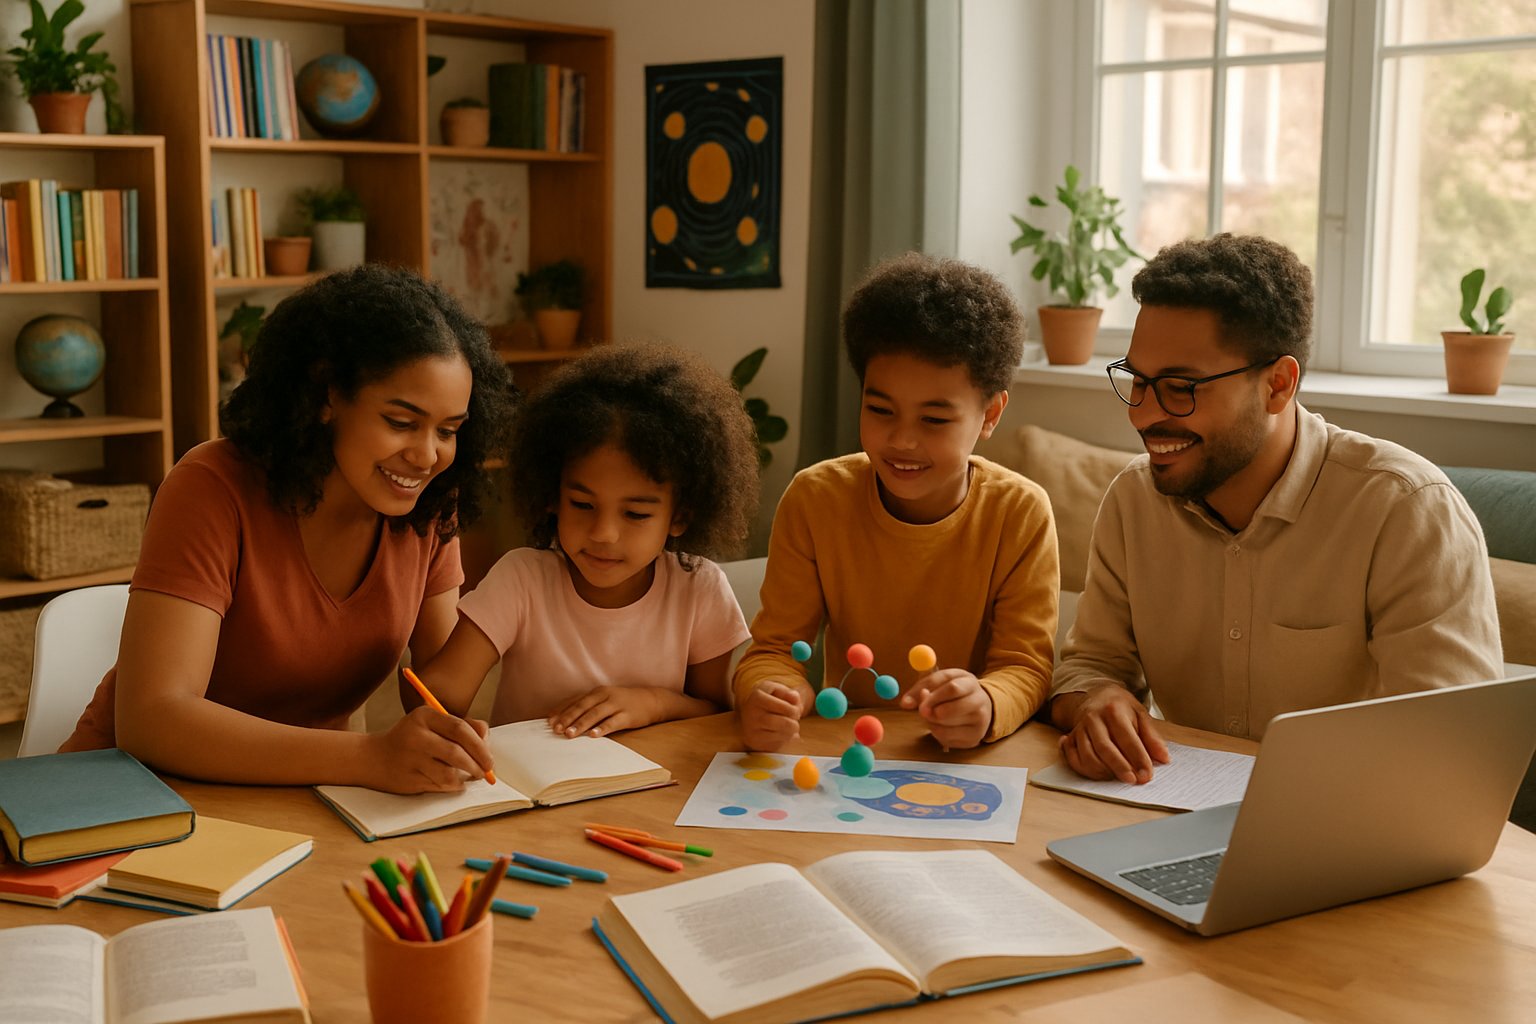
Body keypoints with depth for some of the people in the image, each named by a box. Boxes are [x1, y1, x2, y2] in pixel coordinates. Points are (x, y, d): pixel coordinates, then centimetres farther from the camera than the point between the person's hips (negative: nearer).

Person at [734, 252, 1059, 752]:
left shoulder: (1021, 513, -9)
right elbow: (777, 646, -5)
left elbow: (1026, 664, -10)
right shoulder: (815, 499, -6)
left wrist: (985, 706, -34)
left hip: (969, 765, 0)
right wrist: (766, 696, -30)